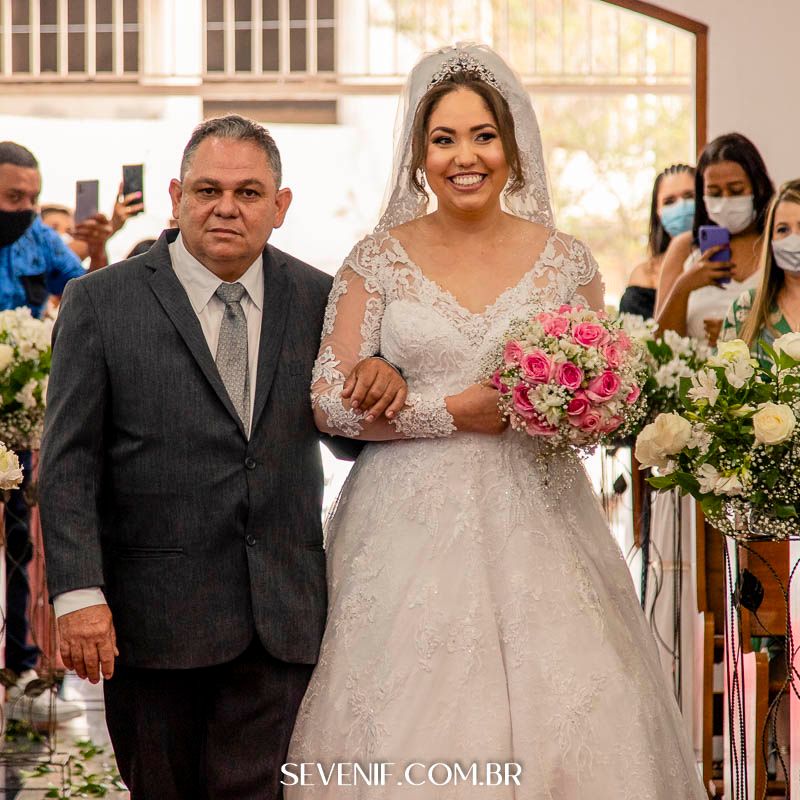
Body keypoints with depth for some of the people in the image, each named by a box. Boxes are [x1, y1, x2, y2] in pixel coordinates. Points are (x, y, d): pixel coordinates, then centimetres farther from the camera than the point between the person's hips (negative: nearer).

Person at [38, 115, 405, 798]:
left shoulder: (317, 299, 7)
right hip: (153, 615, -1)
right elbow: (68, 464, -4)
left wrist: (383, 378, -8)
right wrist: (79, 592, -14)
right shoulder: (101, 303, -1)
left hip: (282, 617, 1)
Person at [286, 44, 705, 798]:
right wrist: (454, 411, -11)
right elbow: (330, 401, -2)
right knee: (410, 736, -5)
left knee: (564, 725, -5)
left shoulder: (565, 260, 7)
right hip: (412, 530, -1)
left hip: (535, 526, 1)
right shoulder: (377, 260, 3)